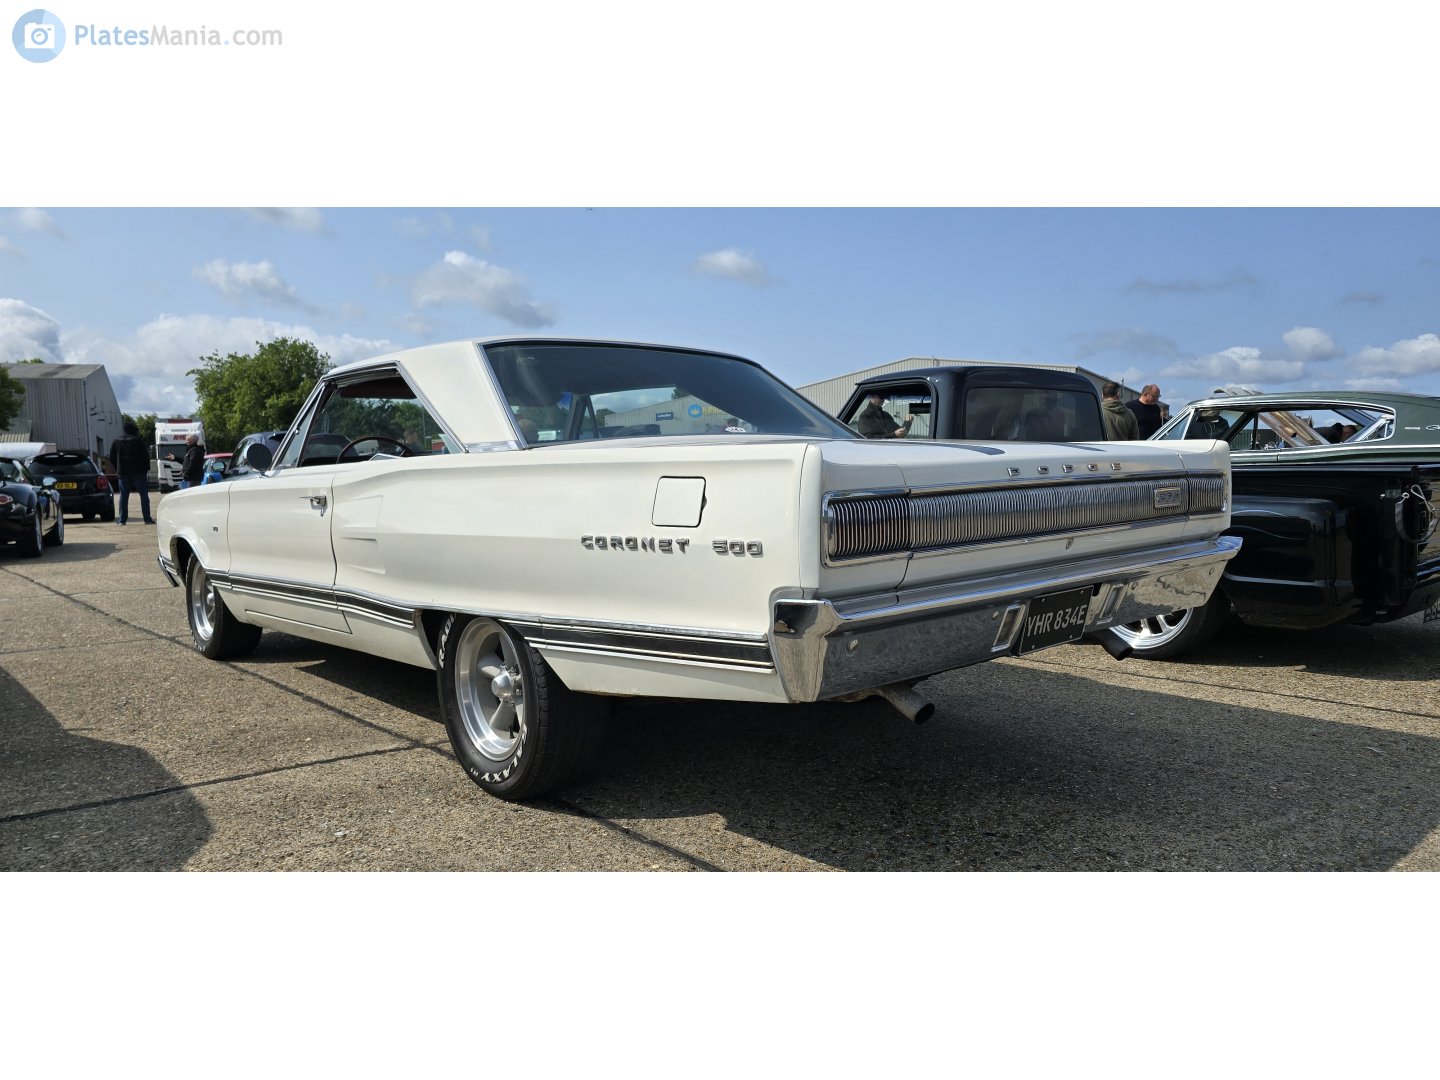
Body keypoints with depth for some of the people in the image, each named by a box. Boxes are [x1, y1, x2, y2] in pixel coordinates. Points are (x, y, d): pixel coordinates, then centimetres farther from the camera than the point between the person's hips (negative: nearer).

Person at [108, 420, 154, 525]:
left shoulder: (116, 441, 8)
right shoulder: (138, 441, -7)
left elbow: (112, 457, 12)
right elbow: (145, 456, -9)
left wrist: (118, 470, 18)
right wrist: (146, 468, 2)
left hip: (123, 473, 4)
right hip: (138, 472, -4)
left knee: (123, 496, 7)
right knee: (144, 495, -1)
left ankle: (122, 519, 4)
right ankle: (147, 519, -6)